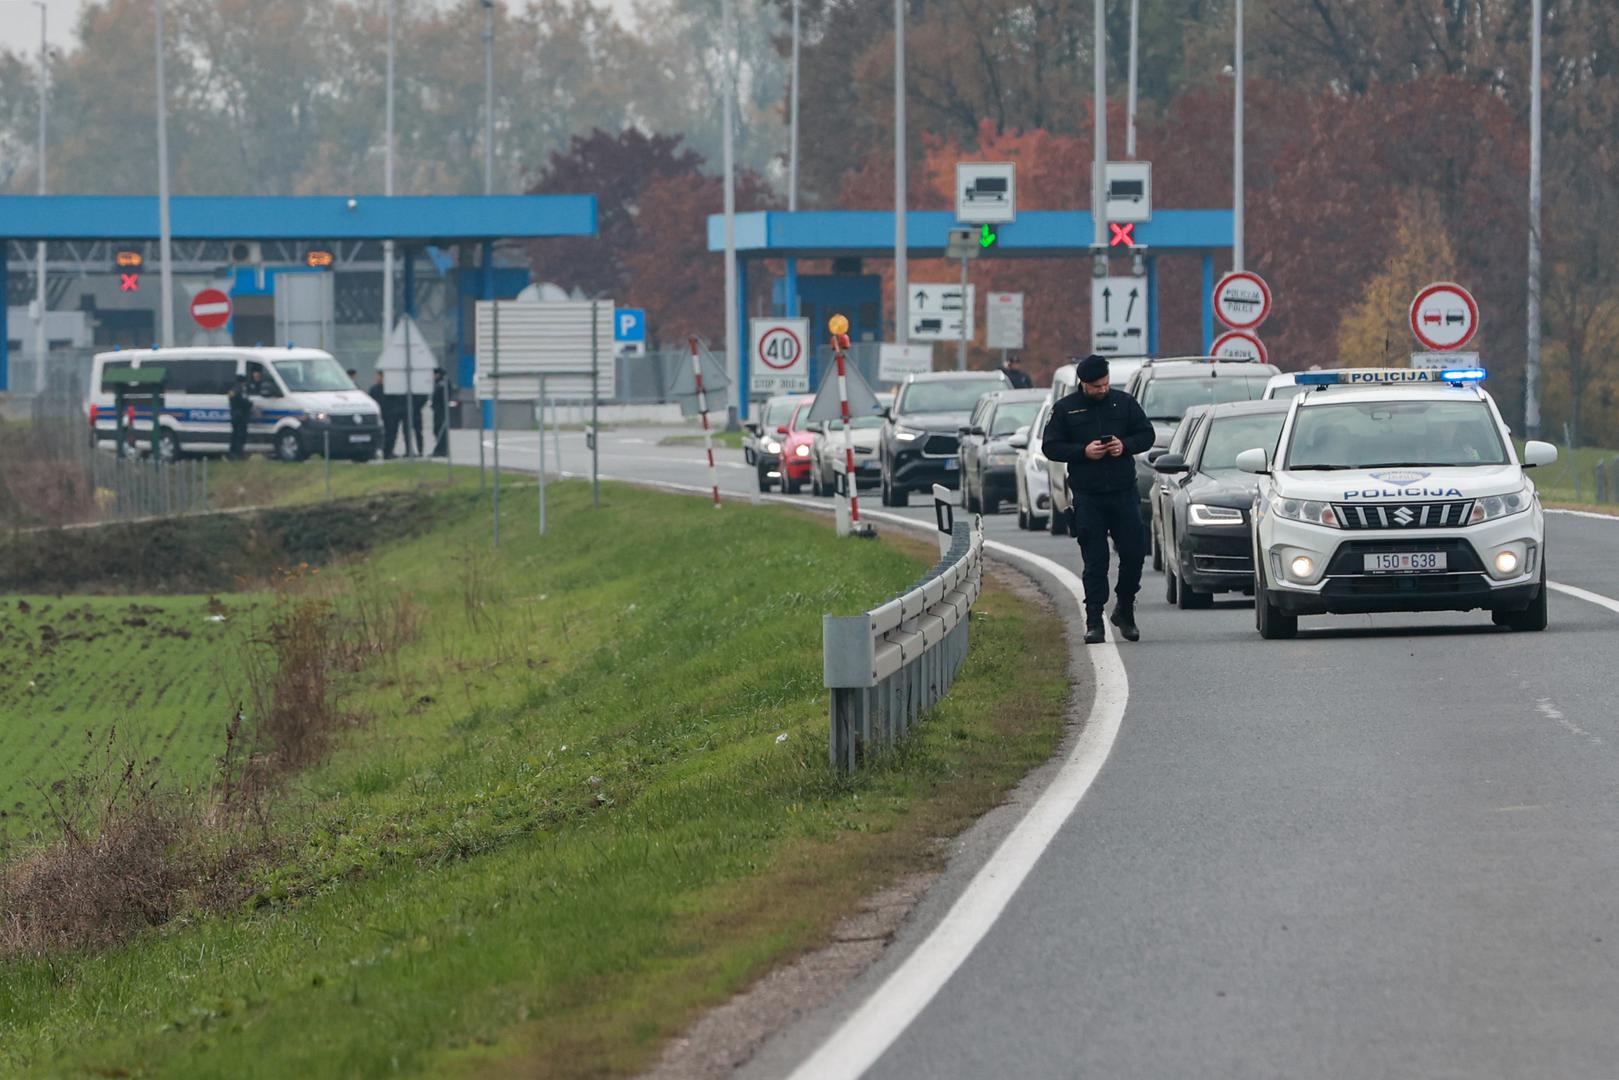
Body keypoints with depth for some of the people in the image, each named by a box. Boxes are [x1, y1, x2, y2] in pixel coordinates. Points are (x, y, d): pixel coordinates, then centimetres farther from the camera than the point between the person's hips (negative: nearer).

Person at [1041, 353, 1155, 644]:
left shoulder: (1123, 402, 6)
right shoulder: (1064, 409, 2)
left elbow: (1146, 435, 11)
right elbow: (1050, 447, 1)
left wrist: (1125, 445, -10)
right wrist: (1083, 451, -14)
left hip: (1124, 492, 2)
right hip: (1087, 497, -2)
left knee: (1134, 552, 0)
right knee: (1094, 561, -2)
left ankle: (1124, 610, 21)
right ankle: (1094, 622, 0)